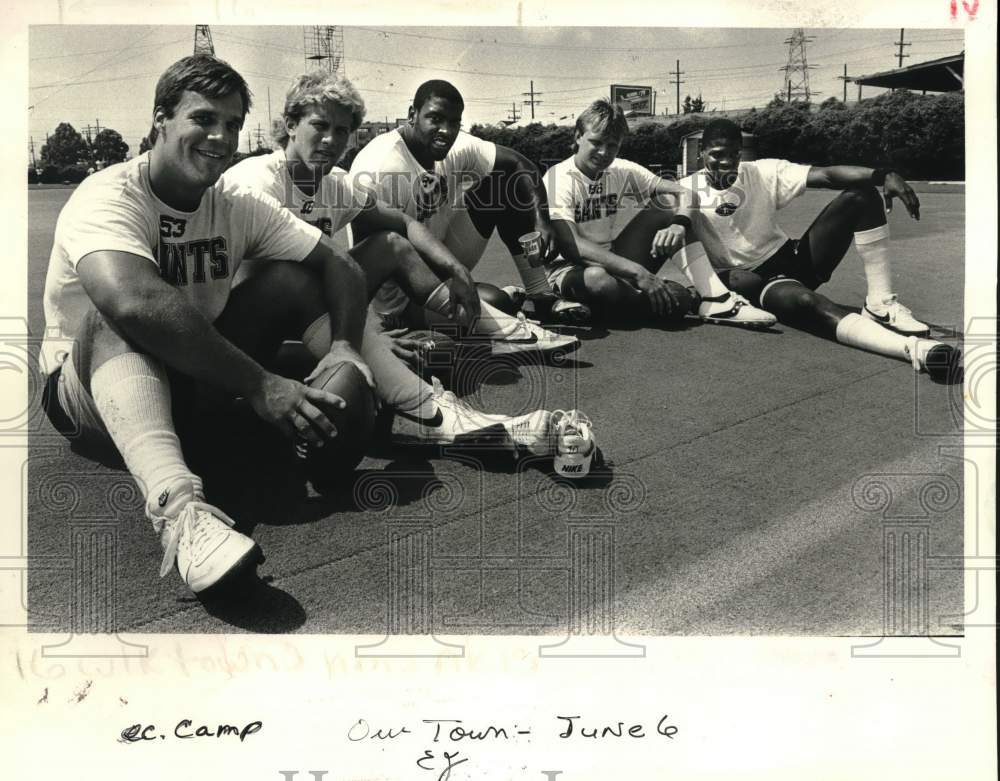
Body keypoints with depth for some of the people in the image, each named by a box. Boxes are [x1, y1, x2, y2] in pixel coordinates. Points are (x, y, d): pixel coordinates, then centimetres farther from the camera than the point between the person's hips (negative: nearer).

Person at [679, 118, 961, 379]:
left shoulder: (763, 172, 2)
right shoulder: (688, 190, -3)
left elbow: (826, 175, -11)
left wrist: (884, 175, -27)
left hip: (793, 257, 5)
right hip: (753, 280, -5)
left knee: (861, 194, -9)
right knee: (803, 300, -40)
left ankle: (881, 305, -12)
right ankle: (914, 348, -56)